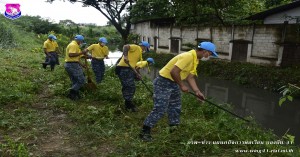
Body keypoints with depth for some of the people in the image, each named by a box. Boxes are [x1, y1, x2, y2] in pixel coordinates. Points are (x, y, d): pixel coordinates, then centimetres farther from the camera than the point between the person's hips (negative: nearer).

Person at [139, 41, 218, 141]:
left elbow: (190, 77, 13)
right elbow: (174, 72, -30)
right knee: (160, 109, -9)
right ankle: (144, 131, 3)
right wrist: (182, 85, -17)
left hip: (173, 83, 10)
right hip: (163, 82, -10)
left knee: (176, 107, 17)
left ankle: (174, 128, 34)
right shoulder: (188, 56, -24)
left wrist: (197, 91, 6)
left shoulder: (195, 59, 10)